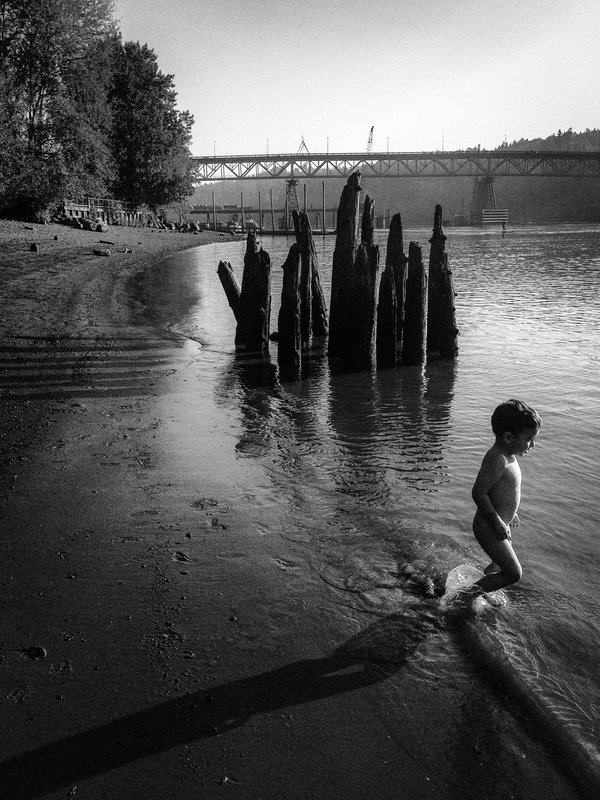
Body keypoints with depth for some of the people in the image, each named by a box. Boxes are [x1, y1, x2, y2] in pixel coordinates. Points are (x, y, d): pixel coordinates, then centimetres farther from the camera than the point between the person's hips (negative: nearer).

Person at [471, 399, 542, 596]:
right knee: (513, 573, -7)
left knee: (499, 566, 25)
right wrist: (497, 521, -25)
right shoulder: (497, 459, -26)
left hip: (500, 524, 10)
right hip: (489, 528, -10)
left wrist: (509, 512, 25)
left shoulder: (507, 455, 5)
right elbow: (478, 493, -28)